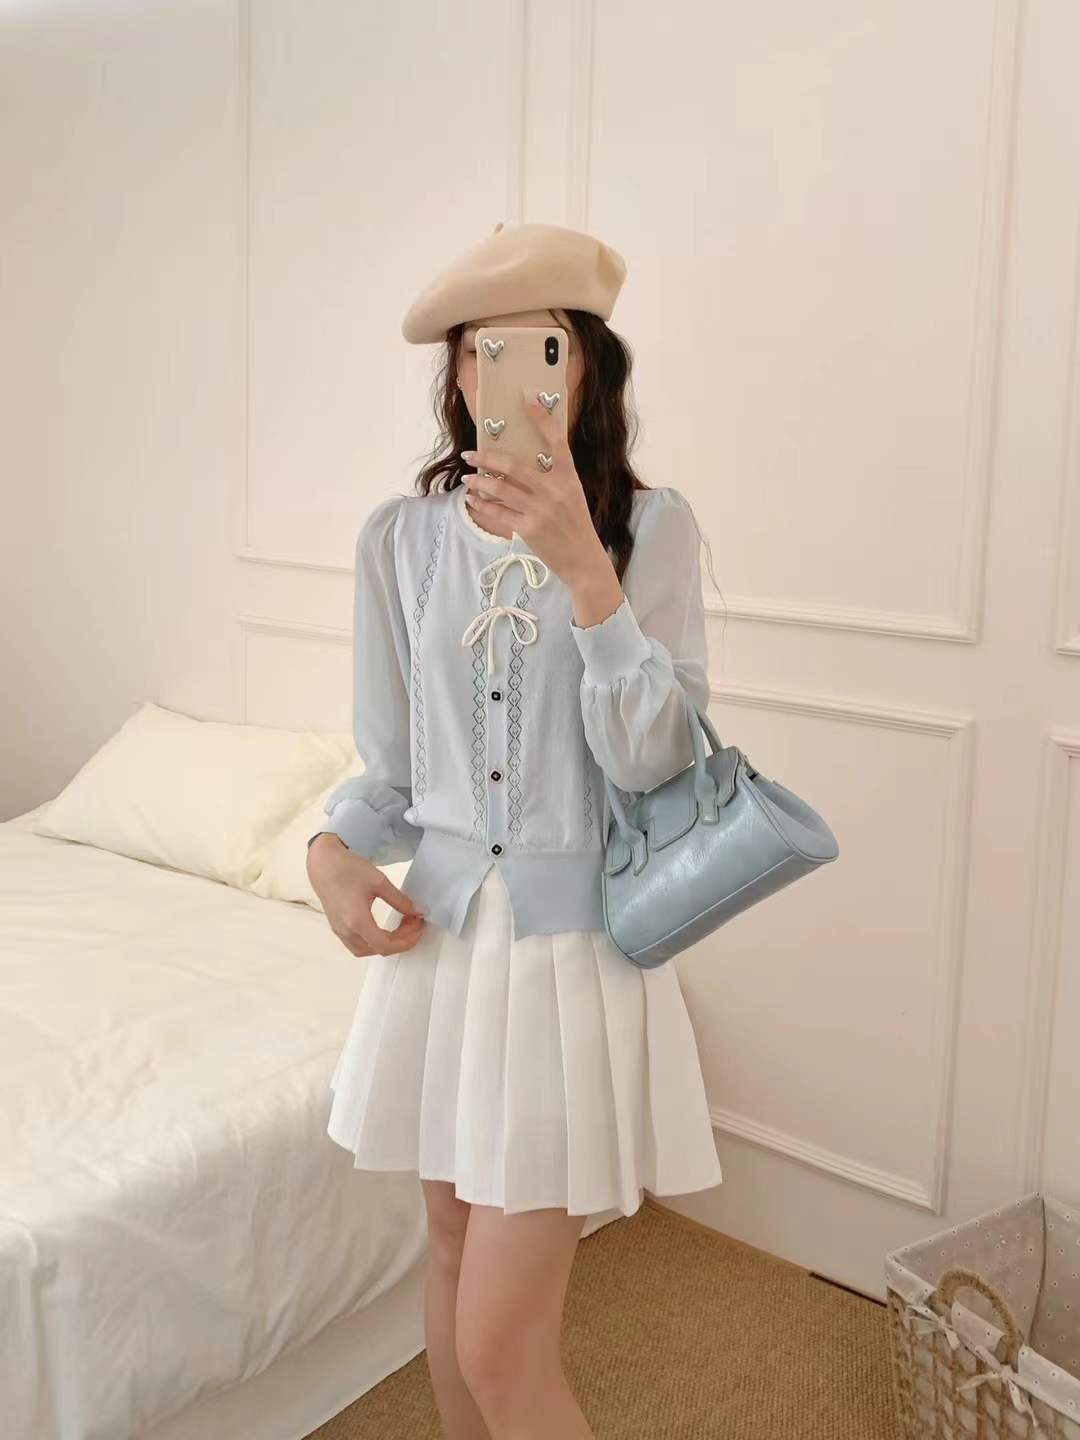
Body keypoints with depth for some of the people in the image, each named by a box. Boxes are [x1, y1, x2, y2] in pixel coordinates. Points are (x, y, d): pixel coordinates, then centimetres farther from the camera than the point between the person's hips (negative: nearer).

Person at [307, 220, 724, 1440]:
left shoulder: (650, 526, -7)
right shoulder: (400, 537, 1)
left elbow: (648, 758, -16)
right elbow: (389, 766, 8)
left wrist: (583, 570, -25)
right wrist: (337, 851, -12)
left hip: (571, 937, -3)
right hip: (439, 923, 4)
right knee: (451, 1244, 20)